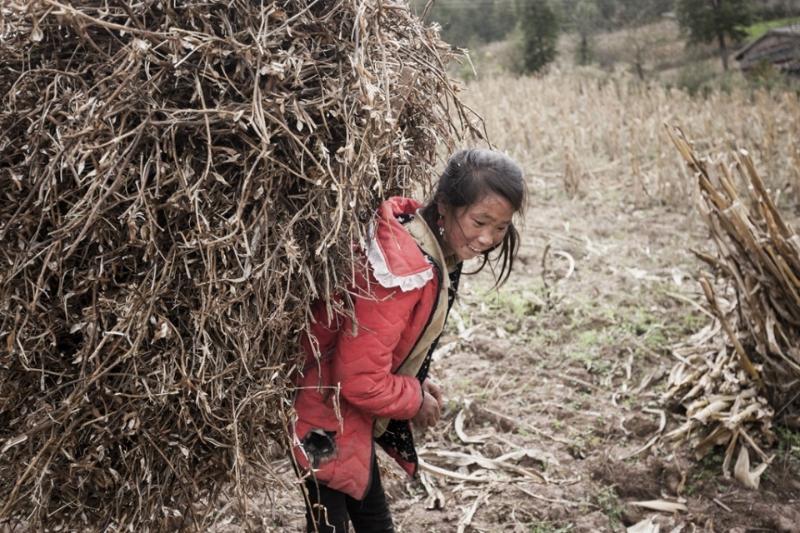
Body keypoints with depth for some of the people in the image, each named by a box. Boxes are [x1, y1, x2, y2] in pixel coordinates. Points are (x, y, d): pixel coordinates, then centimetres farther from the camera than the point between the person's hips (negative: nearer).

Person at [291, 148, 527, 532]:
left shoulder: (433, 246, -3)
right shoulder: (403, 269, -33)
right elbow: (360, 379, -29)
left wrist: (417, 380, 0)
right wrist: (415, 400, -13)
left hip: (354, 413, 10)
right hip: (327, 418, -9)